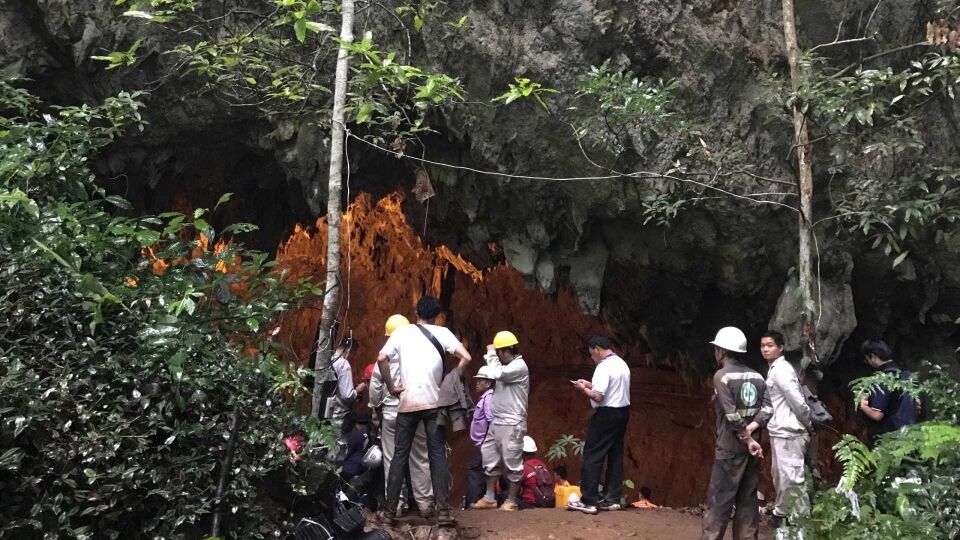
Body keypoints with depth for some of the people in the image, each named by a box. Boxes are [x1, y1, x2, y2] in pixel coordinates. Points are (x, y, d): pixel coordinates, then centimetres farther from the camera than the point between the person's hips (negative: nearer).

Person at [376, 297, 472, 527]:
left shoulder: (402, 331, 5)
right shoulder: (442, 333, 4)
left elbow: (381, 359, -6)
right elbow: (466, 358, -7)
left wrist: (391, 386, 3)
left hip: (407, 402, 1)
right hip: (434, 402, 0)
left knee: (400, 455, 8)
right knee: (437, 455, 4)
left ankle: (389, 511, 9)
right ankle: (443, 511, -1)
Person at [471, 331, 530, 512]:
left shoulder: (519, 366, -14)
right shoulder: (506, 366, 16)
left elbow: (497, 374, -25)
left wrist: (491, 353, -13)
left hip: (512, 424, -10)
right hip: (496, 422, 10)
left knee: (512, 462, -2)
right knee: (490, 458, 11)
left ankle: (512, 501, 6)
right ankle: (489, 498, 18)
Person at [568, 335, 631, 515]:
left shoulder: (604, 367, -17)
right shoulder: (622, 364, 13)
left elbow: (598, 396, -23)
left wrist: (583, 389, -7)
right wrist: (591, 385, 15)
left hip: (607, 414, -9)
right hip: (622, 412, 9)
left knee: (592, 456, -3)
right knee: (616, 455, 12)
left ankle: (589, 501, -3)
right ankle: (613, 499, 16)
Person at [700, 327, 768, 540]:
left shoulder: (722, 376, -10)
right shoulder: (756, 376, 9)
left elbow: (732, 415, -16)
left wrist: (748, 440, -11)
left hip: (730, 447, -6)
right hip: (751, 446, 6)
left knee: (719, 498, -3)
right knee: (748, 497, 11)